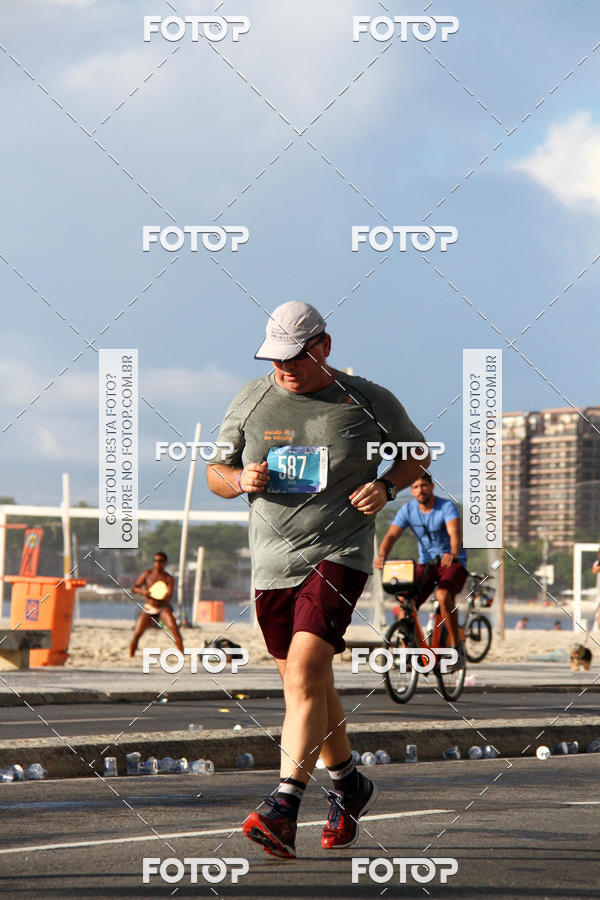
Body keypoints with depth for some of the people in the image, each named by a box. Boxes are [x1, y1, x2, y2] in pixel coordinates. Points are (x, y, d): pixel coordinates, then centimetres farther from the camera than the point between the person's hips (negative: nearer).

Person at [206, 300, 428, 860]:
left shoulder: (368, 402, -2)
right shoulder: (252, 400, 6)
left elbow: (416, 455, 13)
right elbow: (215, 473, 13)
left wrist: (385, 487, -7)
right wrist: (241, 480, -10)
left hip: (338, 556, -5)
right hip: (271, 563, 5)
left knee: (303, 673, -22)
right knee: (308, 686, 15)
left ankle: (283, 812, -27)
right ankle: (348, 786, 37)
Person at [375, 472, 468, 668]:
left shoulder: (446, 507, -15)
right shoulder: (408, 510, -3)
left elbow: (455, 532, -32)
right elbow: (391, 535, -13)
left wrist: (453, 553, -54)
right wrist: (382, 555, -35)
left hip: (452, 563, -5)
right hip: (426, 563, 5)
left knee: (443, 595, -33)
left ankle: (456, 645, -18)